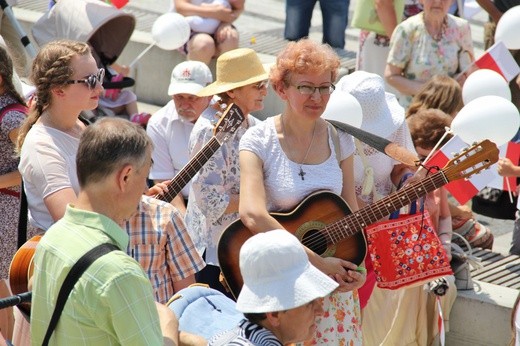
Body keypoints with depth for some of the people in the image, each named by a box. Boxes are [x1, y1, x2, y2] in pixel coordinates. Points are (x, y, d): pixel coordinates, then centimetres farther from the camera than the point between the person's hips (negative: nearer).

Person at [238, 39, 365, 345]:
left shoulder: (340, 139, 1)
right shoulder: (259, 141, -13)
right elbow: (252, 216, -27)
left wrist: (357, 266, -11)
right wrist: (317, 262, -28)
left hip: (334, 279, 4)